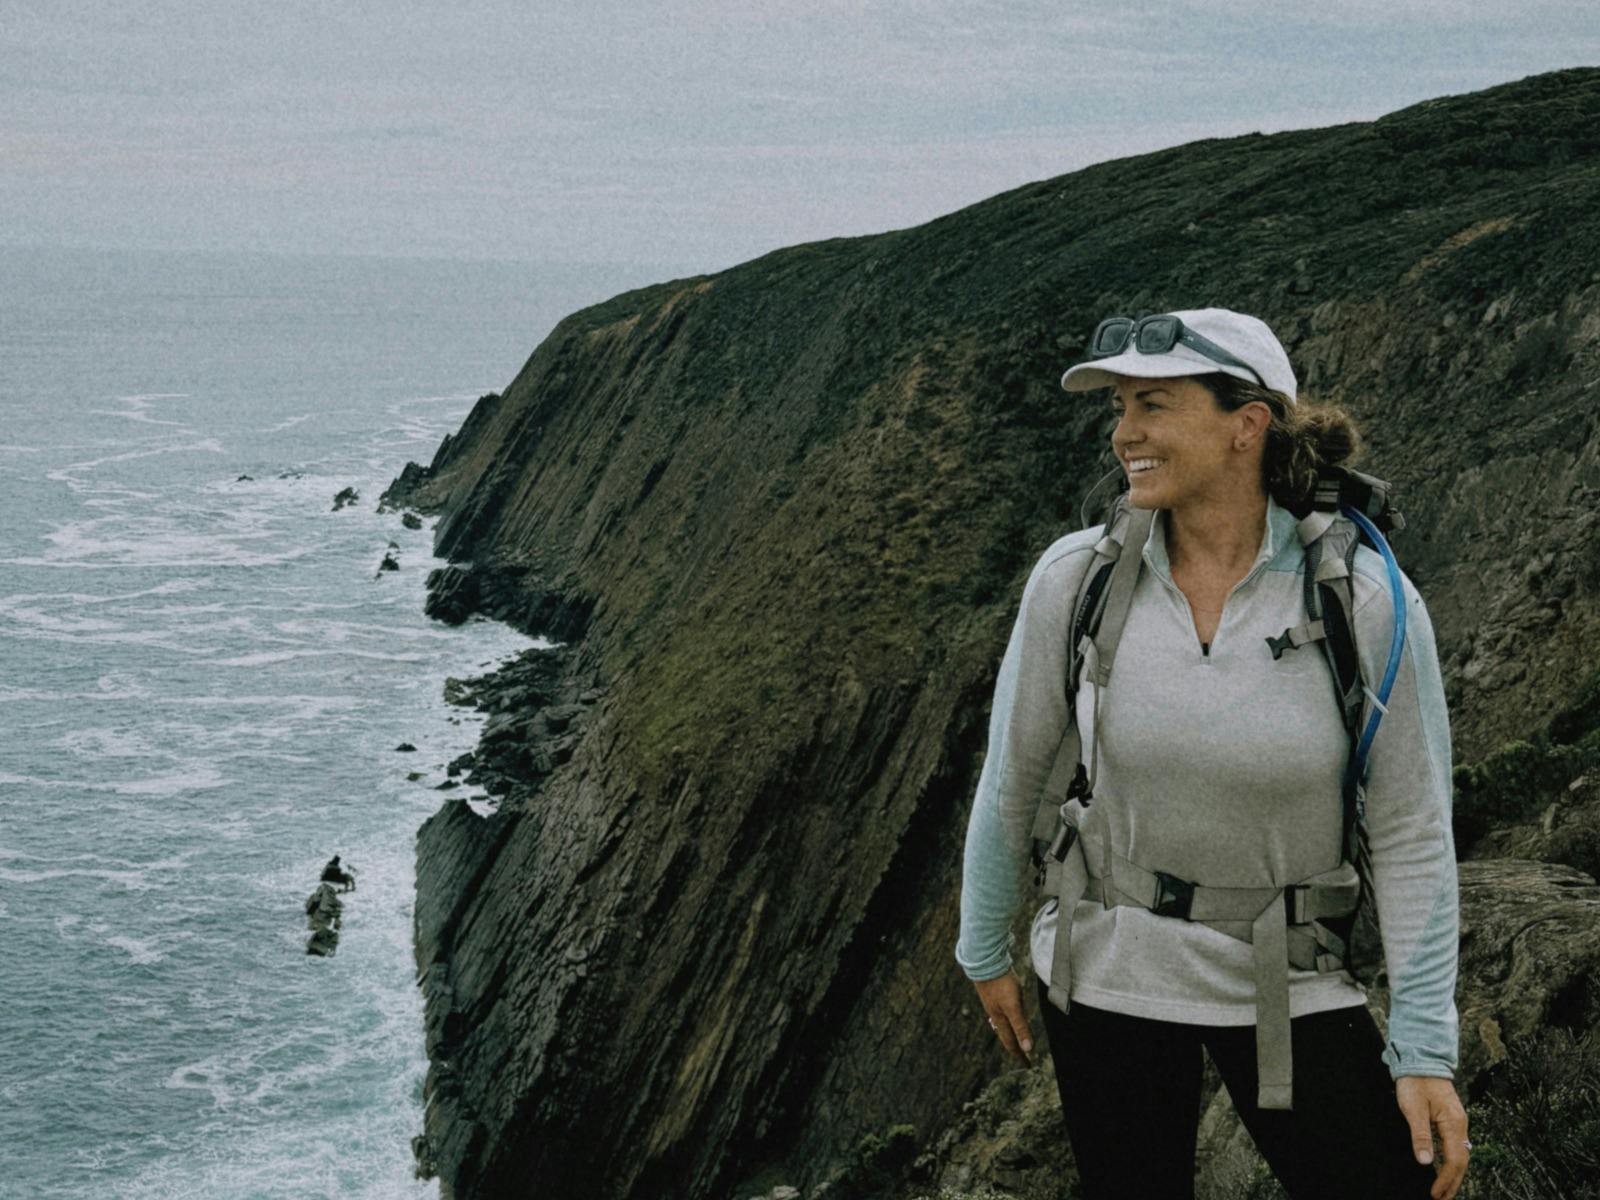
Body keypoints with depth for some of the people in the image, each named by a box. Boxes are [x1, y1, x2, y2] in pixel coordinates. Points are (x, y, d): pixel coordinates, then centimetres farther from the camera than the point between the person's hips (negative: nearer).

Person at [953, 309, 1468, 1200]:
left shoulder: (1370, 603, -16)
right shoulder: (1076, 579, -12)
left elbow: (1412, 833, -11)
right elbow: (1012, 778, 0)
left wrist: (1427, 1050, -11)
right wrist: (987, 953, 9)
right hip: (1108, 975, 1)